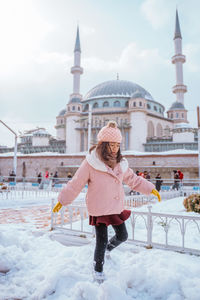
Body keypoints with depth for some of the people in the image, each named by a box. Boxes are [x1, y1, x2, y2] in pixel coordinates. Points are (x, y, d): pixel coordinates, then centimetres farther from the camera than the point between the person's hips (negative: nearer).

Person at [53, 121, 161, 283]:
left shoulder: (120, 163, 2)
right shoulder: (91, 163, -16)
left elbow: (133, 179, 15)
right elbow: (76, 184, -9)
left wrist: (150, 188, 15)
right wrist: (62, 201, -6)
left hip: (117, 208, 6)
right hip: (99, 210, -6)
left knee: (122, 236, 17)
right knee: (101, 241, 4)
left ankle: (108, 249, 50)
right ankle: (98, 271, 32)